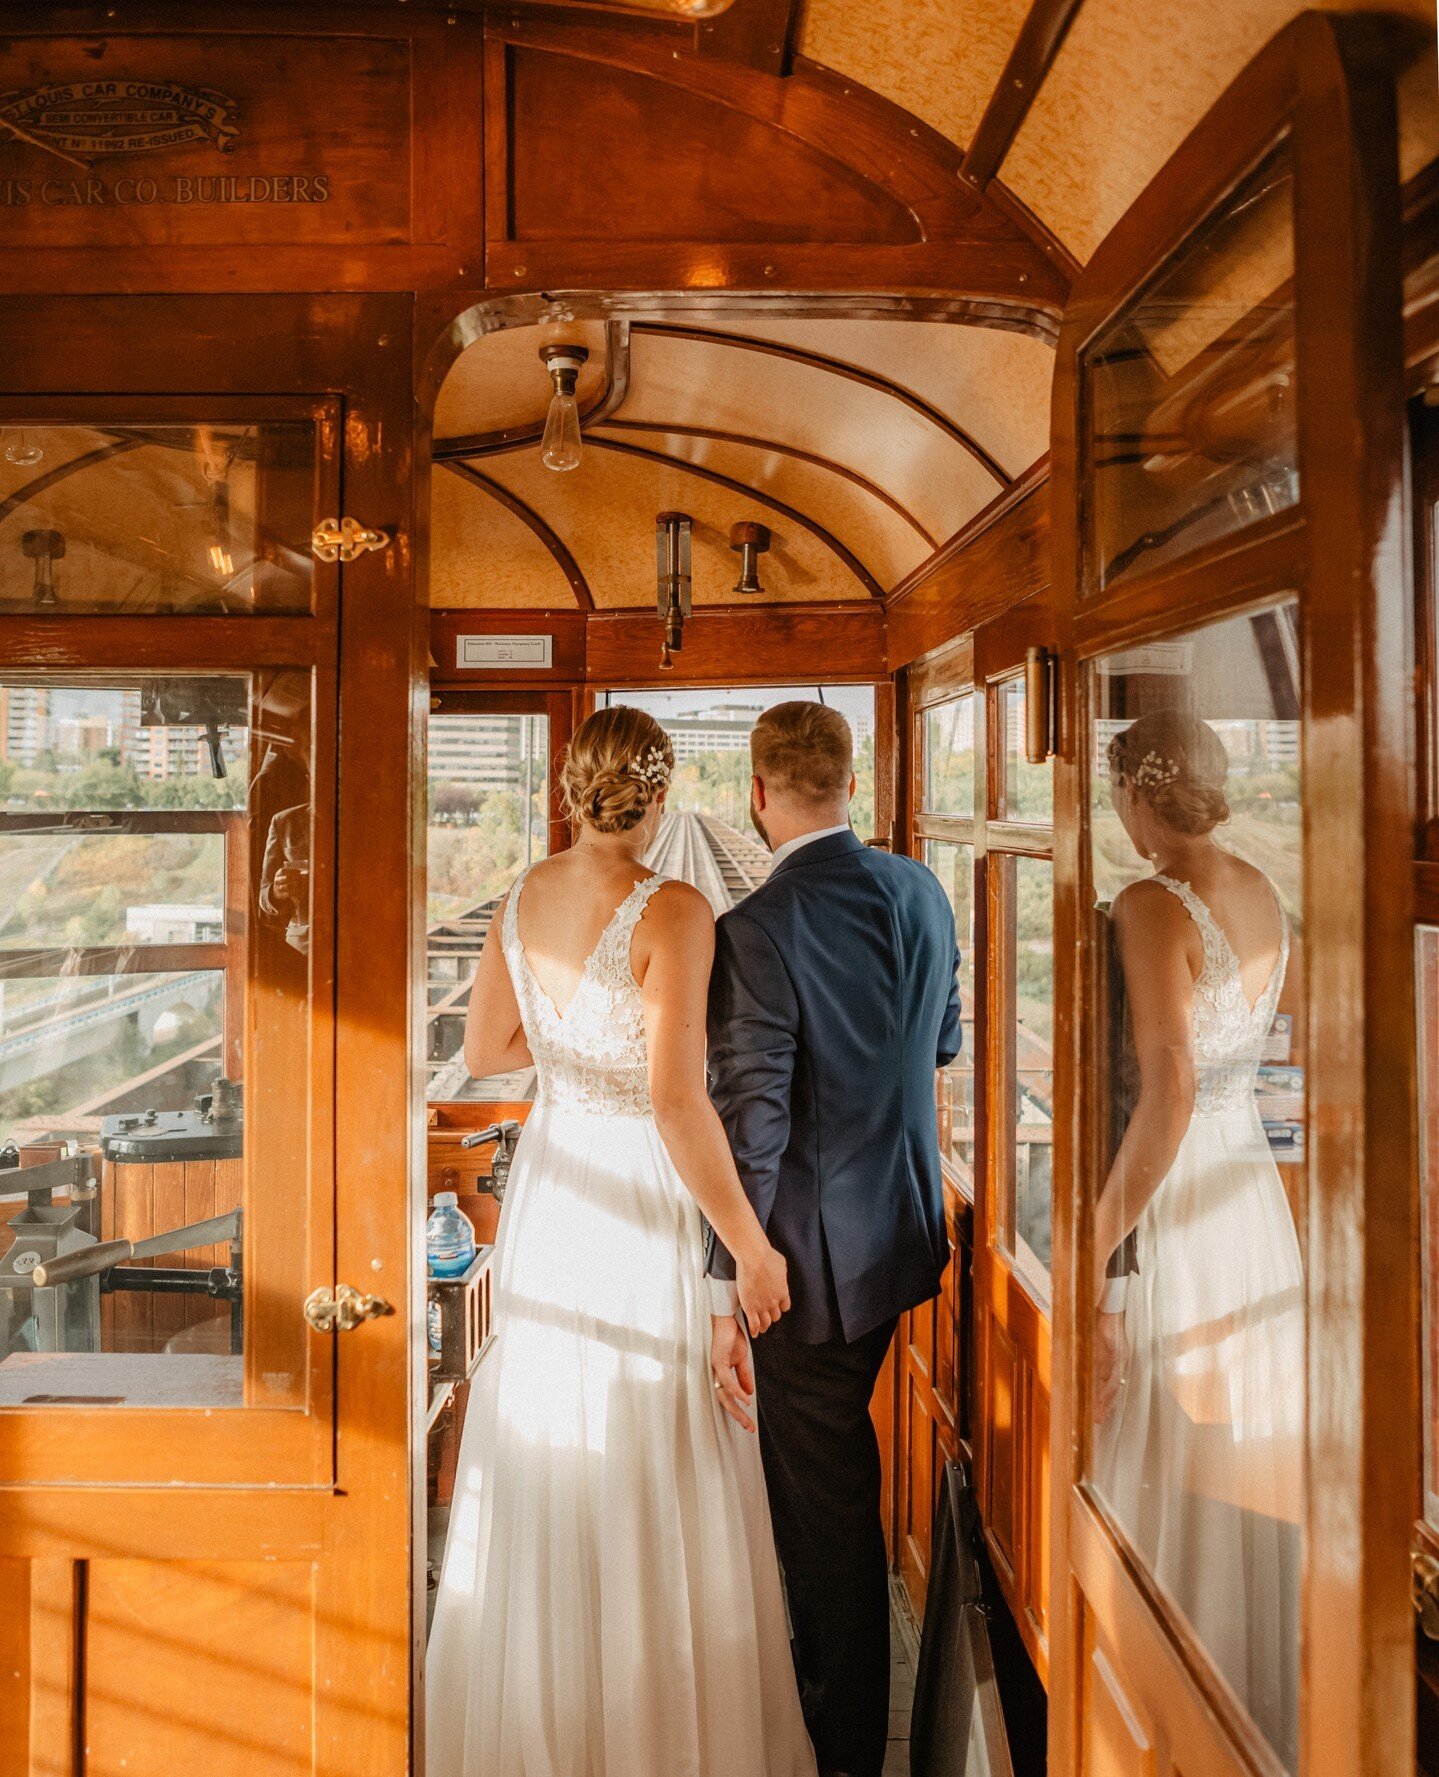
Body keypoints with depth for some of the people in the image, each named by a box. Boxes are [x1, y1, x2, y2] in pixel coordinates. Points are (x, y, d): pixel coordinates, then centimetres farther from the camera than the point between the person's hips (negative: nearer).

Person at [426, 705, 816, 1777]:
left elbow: (485, 1051, 7)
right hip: (643, 1205, -7)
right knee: (655, 1473, 11)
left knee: (545, 1447, 22)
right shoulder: (673, 912, -21)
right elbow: (678, 1100, -27)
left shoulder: (525, 897, -2)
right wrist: (750, 1245, -18)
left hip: (550, 1194, 7)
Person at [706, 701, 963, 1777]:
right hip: (904, 1235, 7)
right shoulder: (920, 891, -2)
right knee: (836, 1466, 26)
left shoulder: (758, 931, -24)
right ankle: (830, 1664, 48)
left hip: (812, 1255, -7)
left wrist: (726, 1293, -17)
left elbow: (750, 1131, -24)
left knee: (827, 1495, 11)